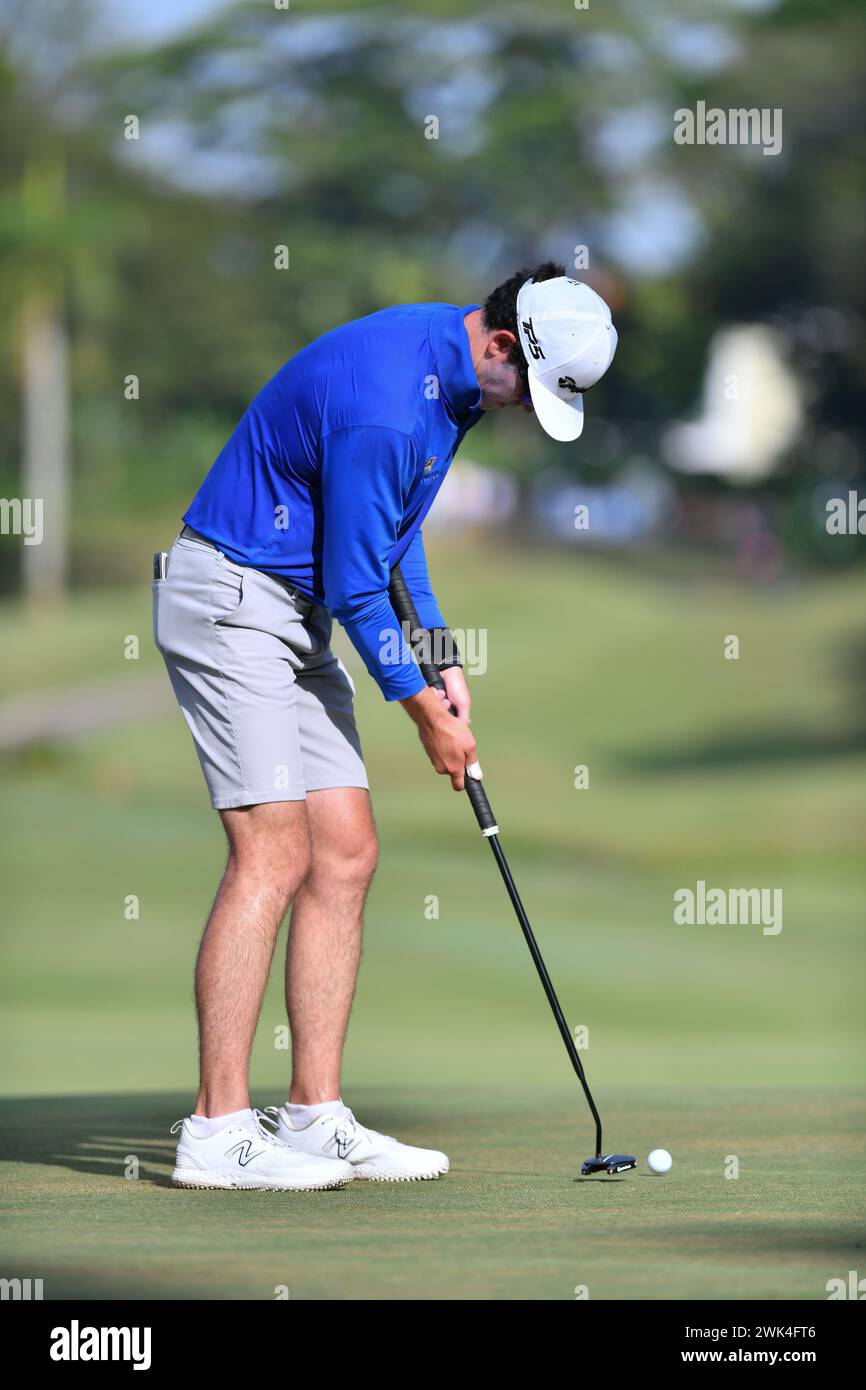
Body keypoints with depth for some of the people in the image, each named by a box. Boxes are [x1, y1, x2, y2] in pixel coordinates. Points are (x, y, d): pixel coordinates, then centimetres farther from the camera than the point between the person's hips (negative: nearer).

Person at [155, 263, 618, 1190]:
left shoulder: (451, 371, 6)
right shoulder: (384, 405, -26)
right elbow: (355, 584, -19)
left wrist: (444, 661, 12)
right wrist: (424, 713, -7)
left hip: (295, 616, 10)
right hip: (232, 601, -10)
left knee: (345, 854, 4)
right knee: (274, 854, -15)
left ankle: (315, 1118, 4)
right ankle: (217, 1132, -16)